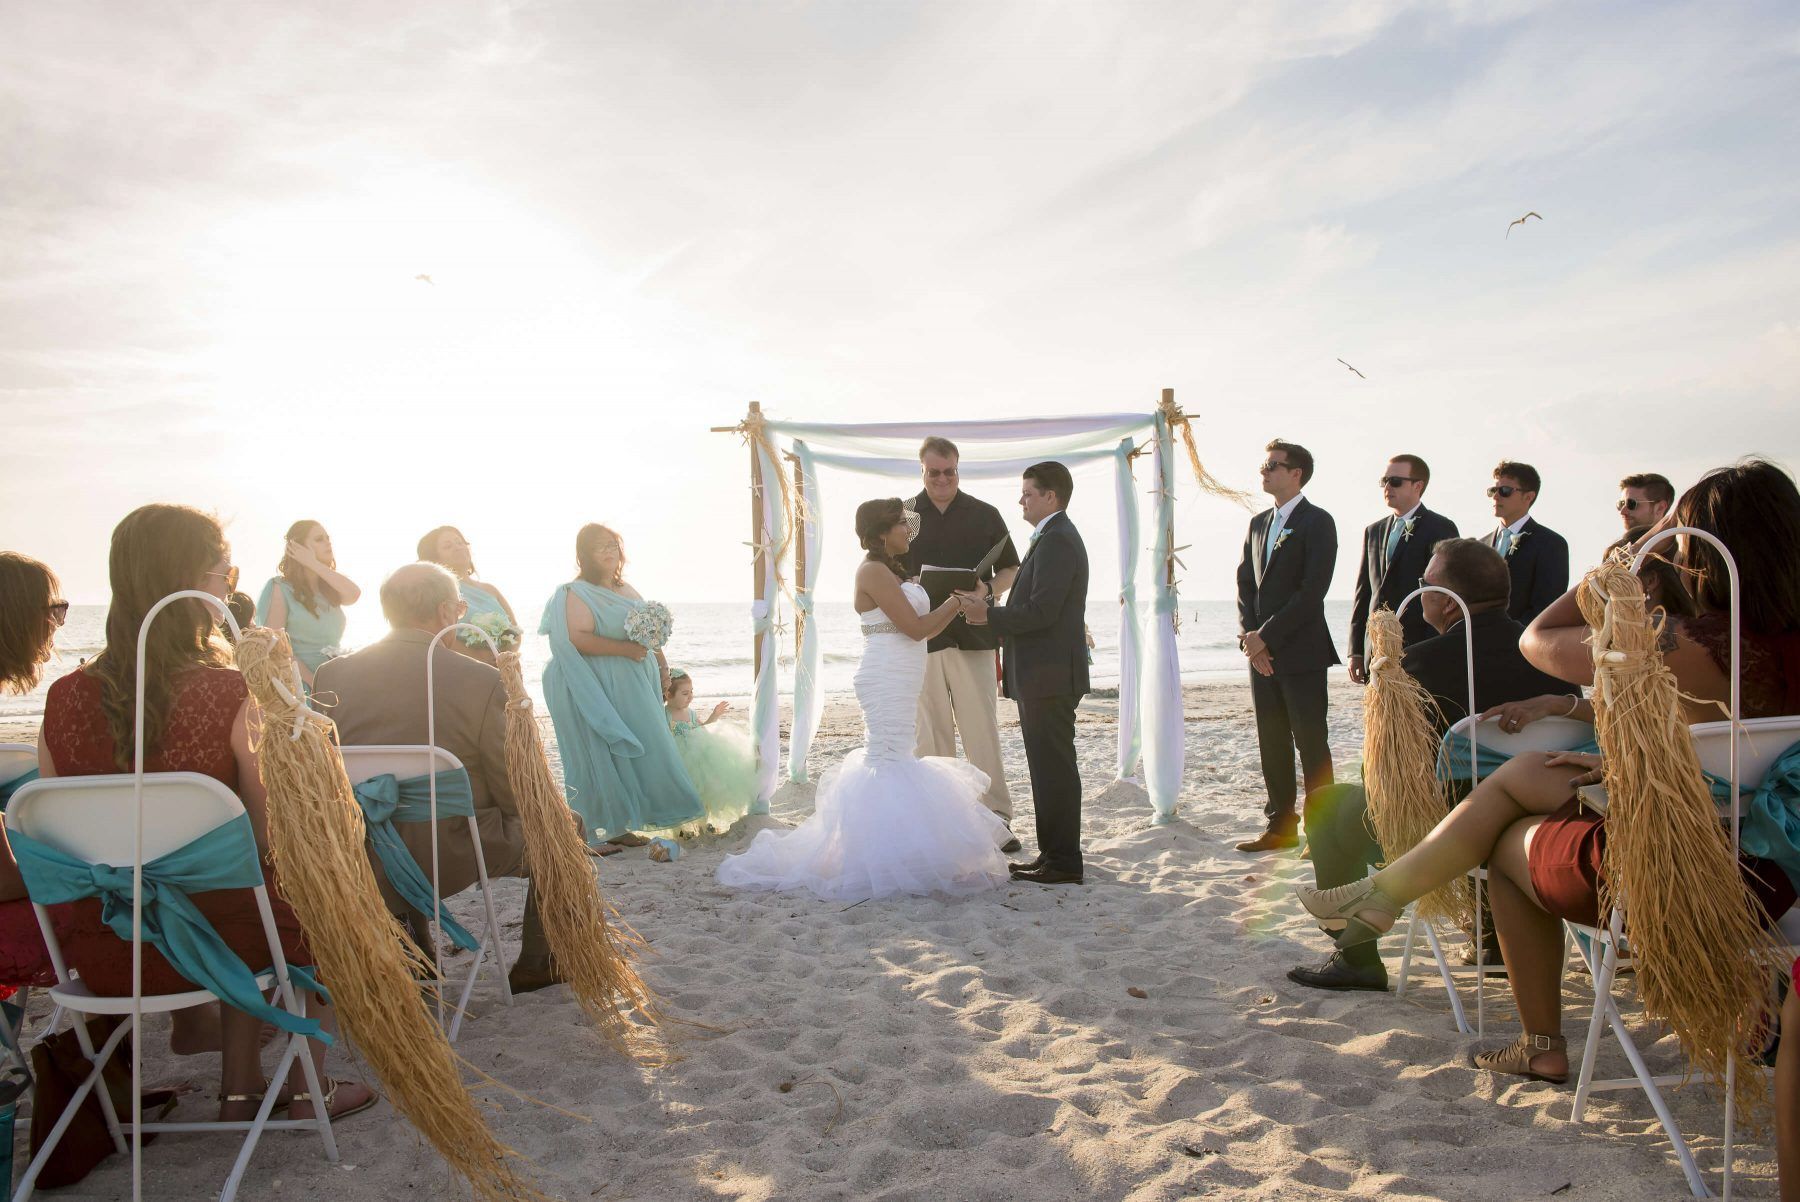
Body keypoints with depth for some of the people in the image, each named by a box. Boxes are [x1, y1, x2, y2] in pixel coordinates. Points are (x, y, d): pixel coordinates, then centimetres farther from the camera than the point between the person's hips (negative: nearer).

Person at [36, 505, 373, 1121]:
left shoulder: (63, 699, -6)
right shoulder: (233, 697, -19)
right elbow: (274, 838, -15)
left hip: (96, 954, 5)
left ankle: (239, 1090, 37)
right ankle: (309, 1089, 32)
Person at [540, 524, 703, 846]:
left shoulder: (628, 591, 17)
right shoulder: (575, 593, -7)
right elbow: (577, 639, -21)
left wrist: (663, 668, 12)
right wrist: (625, 648, -22)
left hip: (637, 687, 8)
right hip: (602, 692, -8)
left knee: (639, 753, 7)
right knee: (606, 755, -5)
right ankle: (611, 827, 1)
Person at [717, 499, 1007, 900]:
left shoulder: (891, 571, 17)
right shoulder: (874, 571, -14)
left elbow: (919, 624, 17)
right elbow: (915, 627, -17)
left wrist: (955, 605, 7)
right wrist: (955, 604, -6)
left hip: (899, 681, 10)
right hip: (886, 681, -10)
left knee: (890, 759, 14)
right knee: (889, 761, -7)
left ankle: (890, 852, 23)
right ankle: (883, 861, -2)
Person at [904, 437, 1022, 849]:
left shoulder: (984, 515, 8)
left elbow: (1011, 570, 13)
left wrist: (987, 588, -9)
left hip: (973, 636, -1)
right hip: (921, 637, 1)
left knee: (982, 730, -3)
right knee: (930, 733, 5)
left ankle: (996, 819, 5)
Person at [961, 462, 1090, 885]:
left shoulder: (1056, 540, -15)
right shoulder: (1055, 537, 18)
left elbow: (1041, 611, -23)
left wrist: (990, 615, -13)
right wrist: (992, 607, 9)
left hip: (1050, 676, -11)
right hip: (1043, 675, 11)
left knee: (1054, 768, -4)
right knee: (1049, 767, 15)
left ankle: (1063, 862, 3)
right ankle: (1052, 854, 23)